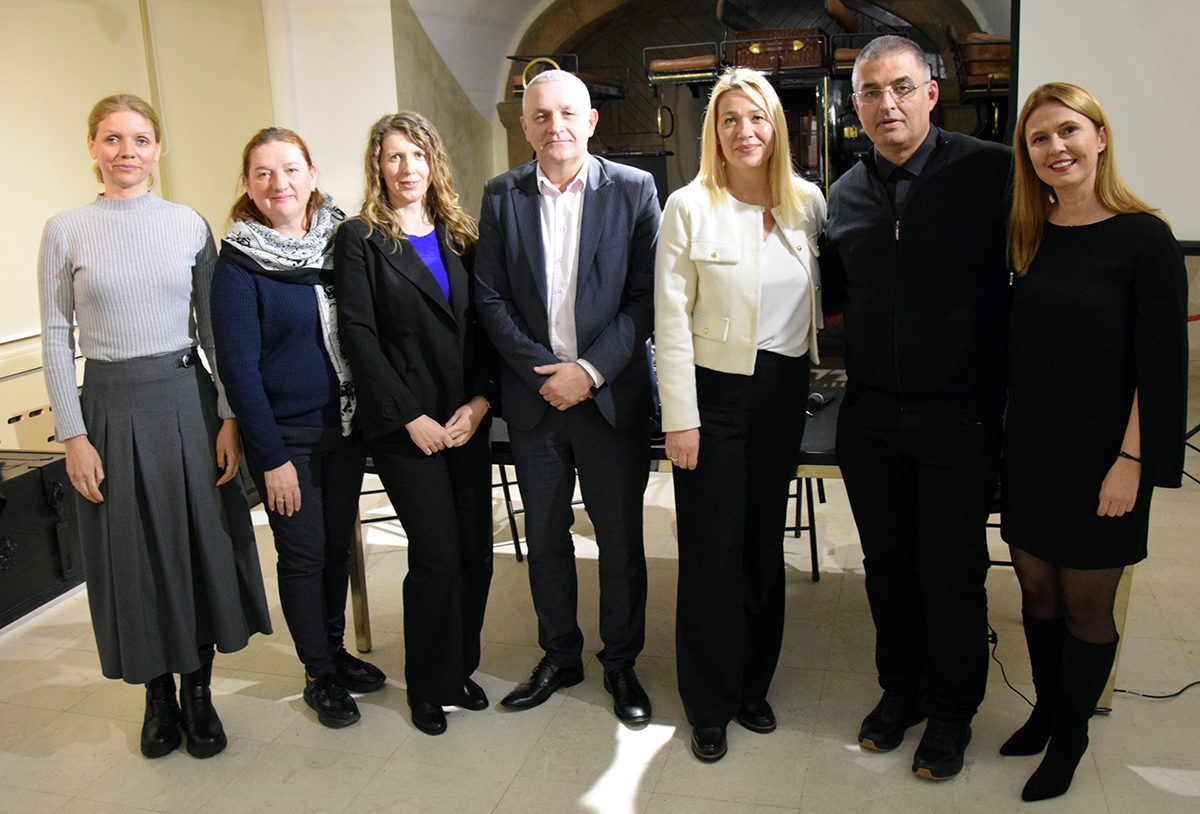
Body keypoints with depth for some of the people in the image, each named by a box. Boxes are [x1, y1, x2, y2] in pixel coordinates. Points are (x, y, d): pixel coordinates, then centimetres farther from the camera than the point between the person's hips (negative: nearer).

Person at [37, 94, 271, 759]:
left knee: (201, 546, 7)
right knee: (132, 557, 8)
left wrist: (229, 417, -2)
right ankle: (158, 694, 28)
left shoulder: (189, 224, 3)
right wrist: (72, 436, -6)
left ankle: (198, 692, 25)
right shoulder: (66, 230, 0)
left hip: (187, 402, 1)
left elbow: (216, 328, 4)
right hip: (111, 408, -1)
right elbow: (56, 338, 0)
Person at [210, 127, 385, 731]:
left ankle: (337, 651, 35)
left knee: (339, 544, 16)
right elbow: (238, 368, -13)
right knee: (303, 554, 6)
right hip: (285, 435, -4)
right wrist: (272, 457, -14)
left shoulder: (339, 239, 2)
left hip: (345, 426, 5)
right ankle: (319, 674, 24)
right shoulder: (239, 264, -12)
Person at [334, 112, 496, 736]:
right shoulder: (361, 238, -2)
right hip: (403, 425, -4)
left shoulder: (459, 237, 11)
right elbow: (358, 335, -8)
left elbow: (482, 326, 8)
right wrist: (411, 417, -12)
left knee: (476, 550, 6)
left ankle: (460, 667, 26)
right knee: (437, 556, -3)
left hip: (467, 419, 5)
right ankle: (429, 686, 18)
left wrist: (481, 400, -6)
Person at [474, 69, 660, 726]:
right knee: (545, 539, 13)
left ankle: (621, 663, 26)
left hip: (612, 393, -2)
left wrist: (591, 370, -15)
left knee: (620, 541, 7)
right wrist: (544, 371, -10)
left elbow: (646, 296, -5)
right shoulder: (502, 196, 4)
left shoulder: (634, 190, -2)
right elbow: (490, 298, 1)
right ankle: (559, 656, 32)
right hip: (533, 395, 2)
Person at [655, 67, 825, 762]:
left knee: (766, 543, 14)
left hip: (784, 392, 4)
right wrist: (680, 418, -12)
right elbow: (671, 321, -9)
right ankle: (710, 705, 20)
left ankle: (754, 685, 31)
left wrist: (815, 376, 6)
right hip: (714, 393, -4)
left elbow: (820, 296, 13)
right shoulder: (689, 208, -8)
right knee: (713, 552, 3)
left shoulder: (808, 203, 3)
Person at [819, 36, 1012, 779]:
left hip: (960, 417, -4)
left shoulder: (990, 172, -9)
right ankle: (902, 688, 37)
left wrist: (1008, 391, -9)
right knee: (887, 564, 16)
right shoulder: (845, 193, 6)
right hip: (870, 413, 4)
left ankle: (953, 710, 30)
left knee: (953, 573, 8)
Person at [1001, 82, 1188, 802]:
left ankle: (1070, 737, 26)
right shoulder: (1030, 237, 5)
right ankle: (1044, 712, 34)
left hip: (1098, 460, -4)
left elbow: (1162, 364, -12)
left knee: (1086, 602, 8)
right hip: (1031, 452, 5)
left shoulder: (1144, 238, -11)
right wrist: (1009, 436, 5)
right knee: (1037, 588, 15)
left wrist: (1132, 461, -15)